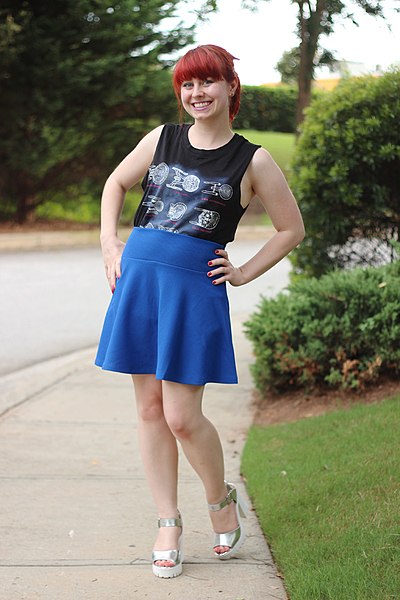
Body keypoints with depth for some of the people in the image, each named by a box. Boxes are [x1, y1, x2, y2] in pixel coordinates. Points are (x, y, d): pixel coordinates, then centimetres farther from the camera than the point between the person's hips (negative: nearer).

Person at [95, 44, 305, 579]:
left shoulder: (252, 161, 1)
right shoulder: (163, 138, 10)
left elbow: (292, 228, 8)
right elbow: (117, 182, 23)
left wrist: (243, 274, 3)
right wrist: (110, 244, 11)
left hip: (196, 287, -4)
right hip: (137, 276, 4)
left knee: (182, 416, -7)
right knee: (150, 408, 6)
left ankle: (223, 501, 20)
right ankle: (169, 524, 18)